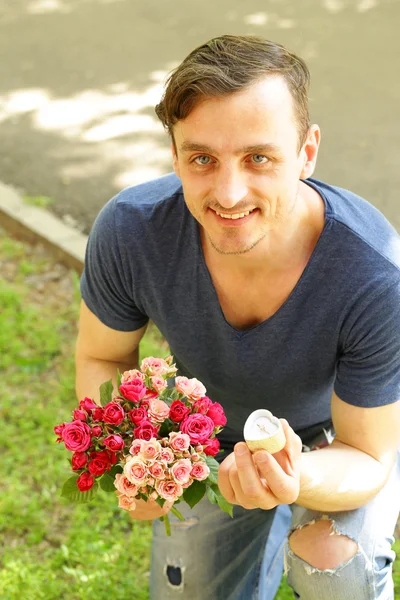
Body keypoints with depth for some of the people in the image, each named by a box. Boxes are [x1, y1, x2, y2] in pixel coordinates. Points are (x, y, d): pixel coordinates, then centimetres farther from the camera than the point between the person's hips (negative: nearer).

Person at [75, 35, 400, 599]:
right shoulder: (129, 230, -32)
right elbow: (102, 359, -13)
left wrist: (301, 479, -49)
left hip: (336, 433, -2)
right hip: (211, 432, 3)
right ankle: (263, 538, 45)